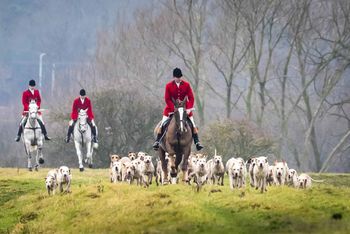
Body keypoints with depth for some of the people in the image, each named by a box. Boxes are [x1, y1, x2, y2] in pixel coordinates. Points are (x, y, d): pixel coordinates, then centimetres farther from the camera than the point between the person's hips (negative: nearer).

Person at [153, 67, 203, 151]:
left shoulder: (186, 85, -6)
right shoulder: (169, 86, -9)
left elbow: (191, 98, -5)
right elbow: (167, 99, -10)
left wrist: (189, 109, -19)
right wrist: (175, 109, -21)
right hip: (171, 107, -1)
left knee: (193, 124, -3)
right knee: (162, 124, -9)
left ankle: (197, 142, 5)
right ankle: (157, 141, -3)